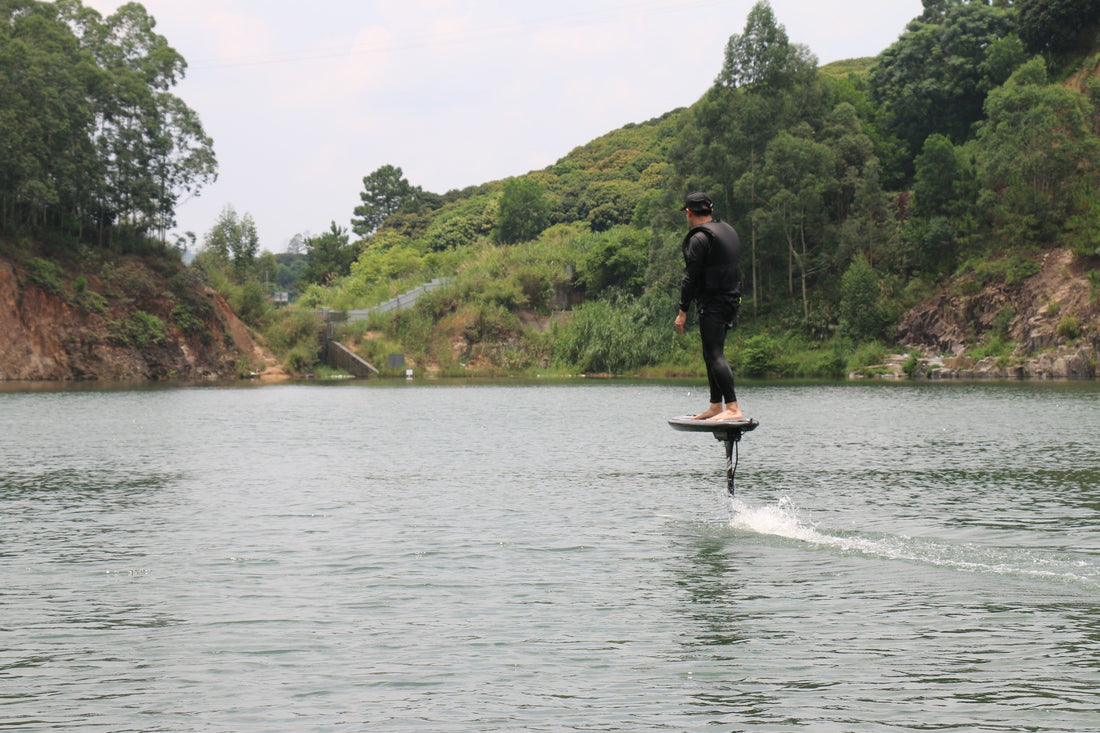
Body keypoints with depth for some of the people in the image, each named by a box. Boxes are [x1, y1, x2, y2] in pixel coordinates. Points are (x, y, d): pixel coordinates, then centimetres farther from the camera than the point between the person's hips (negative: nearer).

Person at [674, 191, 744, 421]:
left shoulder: (699, 237, -11)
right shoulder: (729, 231, 16)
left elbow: (690, 277, -14)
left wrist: (683, 311, -11)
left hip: (712, 303, -9)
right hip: (731, 299, 9)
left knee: (715, 354, -13)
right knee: (712, 354, 16)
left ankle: (733, 408, -21)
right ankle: (716, 406, 18)